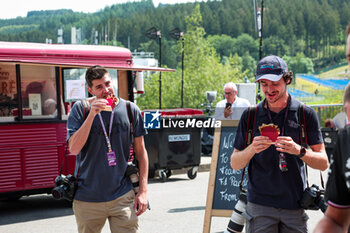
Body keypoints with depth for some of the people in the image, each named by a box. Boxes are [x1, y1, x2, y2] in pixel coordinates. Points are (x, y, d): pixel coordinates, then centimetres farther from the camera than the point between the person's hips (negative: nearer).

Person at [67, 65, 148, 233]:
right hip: (87, 199, 0)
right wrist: (92, 114, -21)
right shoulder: (80, 109, -3)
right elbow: (74, 149, -13)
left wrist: (143, 191, 1)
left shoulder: (130, 109, 1)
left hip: (122, 198, 0)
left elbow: (140, 151, 6)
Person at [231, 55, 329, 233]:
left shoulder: (306, 114, 1)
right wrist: (252, 149, -15)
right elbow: (235, 164, 5)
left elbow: (323, 163, 0)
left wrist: (298, 150, -19)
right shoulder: (250, 116, 4)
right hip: (259, 204, 0)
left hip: (295, 205, 0)